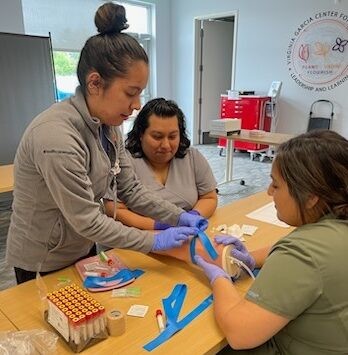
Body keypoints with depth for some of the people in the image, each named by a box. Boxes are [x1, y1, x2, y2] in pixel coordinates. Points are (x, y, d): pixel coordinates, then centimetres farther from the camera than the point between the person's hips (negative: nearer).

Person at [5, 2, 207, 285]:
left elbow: (131, 190, -3)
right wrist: (154, 241, -22)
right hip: (45, 264, -7)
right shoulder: (56, 137, -34)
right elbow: (87, 220, -28)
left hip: (84, 249, 7)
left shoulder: (108, 126, -8)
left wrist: (179, 216, -12)